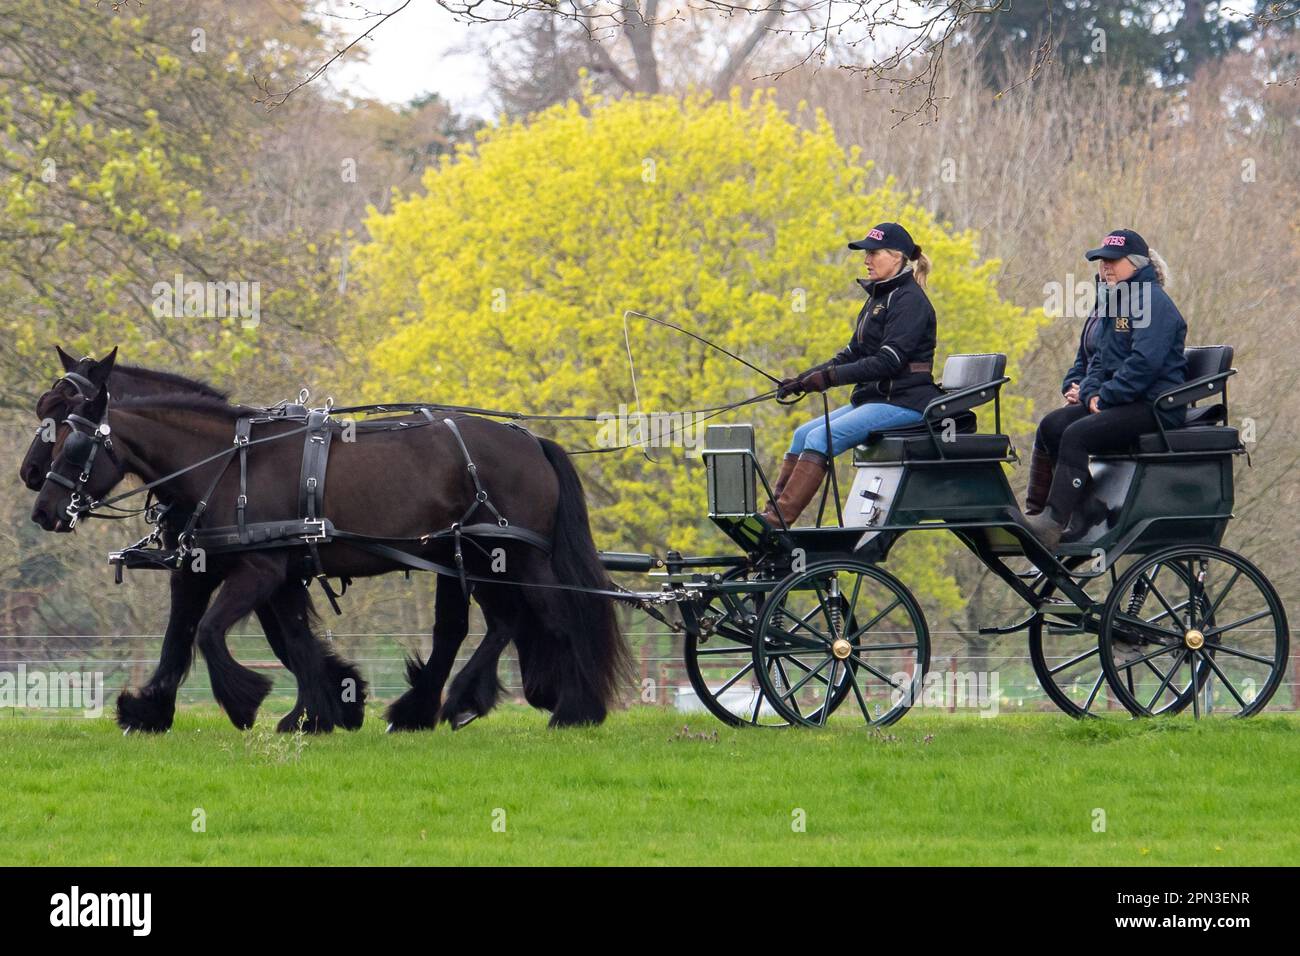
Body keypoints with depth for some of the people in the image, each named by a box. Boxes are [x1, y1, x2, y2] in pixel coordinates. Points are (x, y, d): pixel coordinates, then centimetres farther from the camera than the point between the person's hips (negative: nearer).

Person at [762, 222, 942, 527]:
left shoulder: (909, 300, -12)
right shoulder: (878, 297, 19)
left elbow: (888, 361, -22)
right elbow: (853, 353, 19)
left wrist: (829, 377, -24)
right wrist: (804, 378, 7)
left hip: (904, 402, -10)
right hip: (873, 398, 10)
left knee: (820, 438, -23)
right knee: (803, 434, 0)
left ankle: (777, 521, -28)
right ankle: (772, 511, -5)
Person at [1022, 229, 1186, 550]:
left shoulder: (1154, 302, -10)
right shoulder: (1112, 302, 19)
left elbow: (1144, 363, -21)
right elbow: (1100, 358, 19)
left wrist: (1105, 396, -17)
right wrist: (1091, 393, -1)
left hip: (1156, 407, -9)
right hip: (1122, 401, 9)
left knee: (1077, 435, -26)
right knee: (1051, 426, -8)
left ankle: (1053, 523, -32)